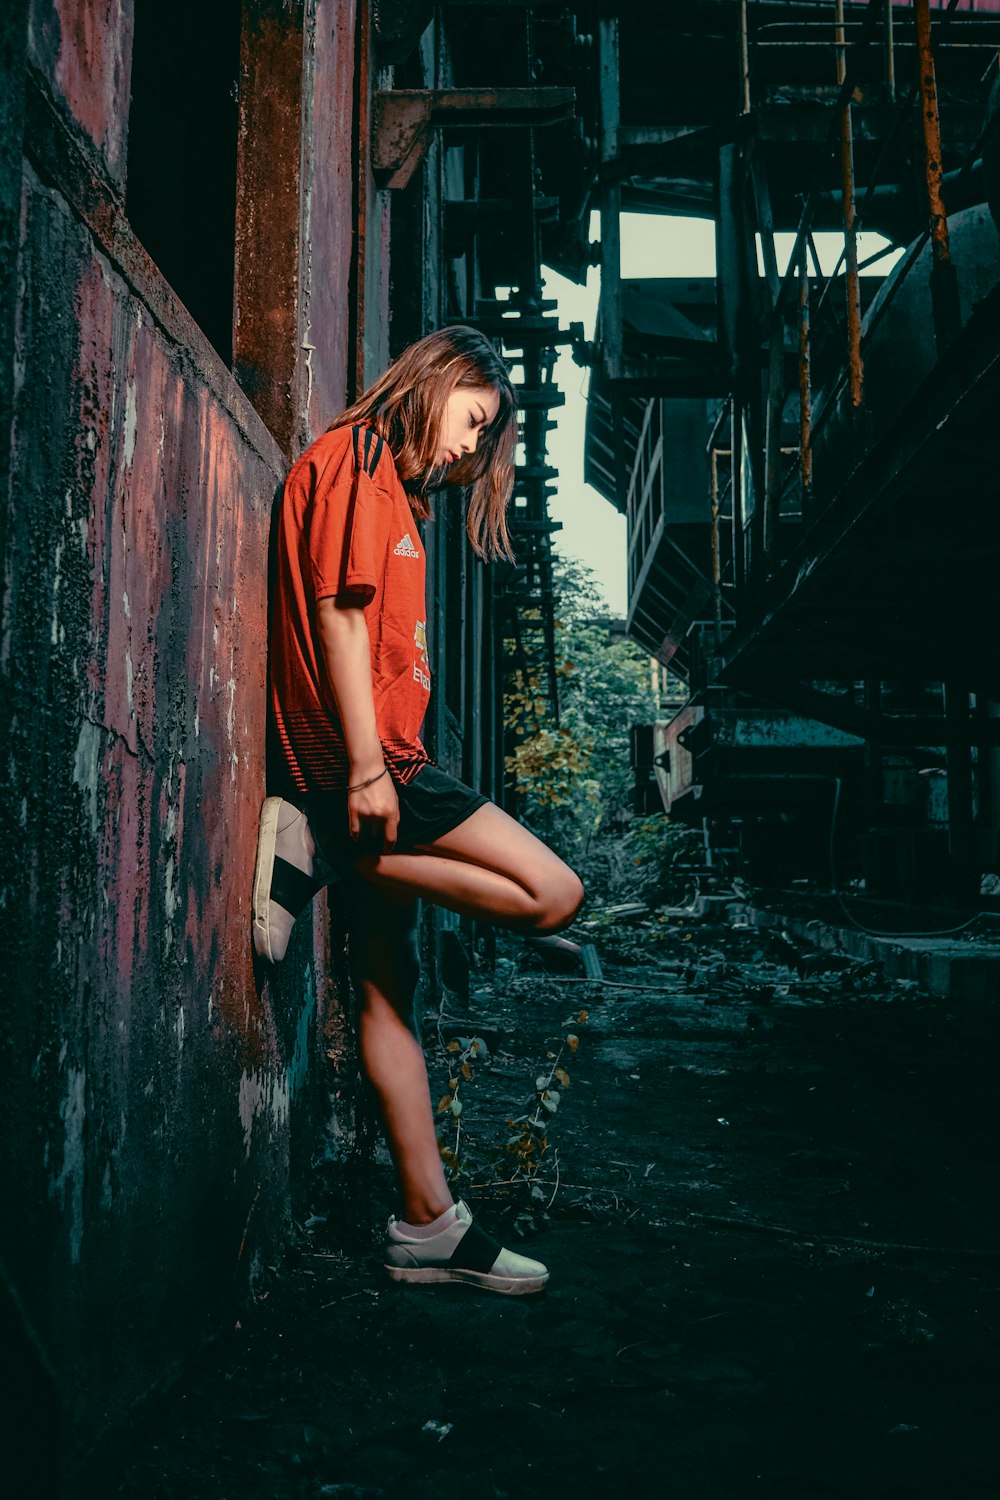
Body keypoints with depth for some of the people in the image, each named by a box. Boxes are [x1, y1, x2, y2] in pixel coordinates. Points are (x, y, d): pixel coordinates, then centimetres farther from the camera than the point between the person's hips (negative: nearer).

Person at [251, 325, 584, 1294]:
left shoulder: (391, 485, 26)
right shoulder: (354, 459, -3)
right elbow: (337, 611, -14)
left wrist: (376, 774, 18)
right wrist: (366, 767, -21)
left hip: (375, 769, 11)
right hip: (357, 758, -11)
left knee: (389, 988, 8)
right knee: (553, 893, -15)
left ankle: (427, 1227, 12)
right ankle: (315, 858, -11)